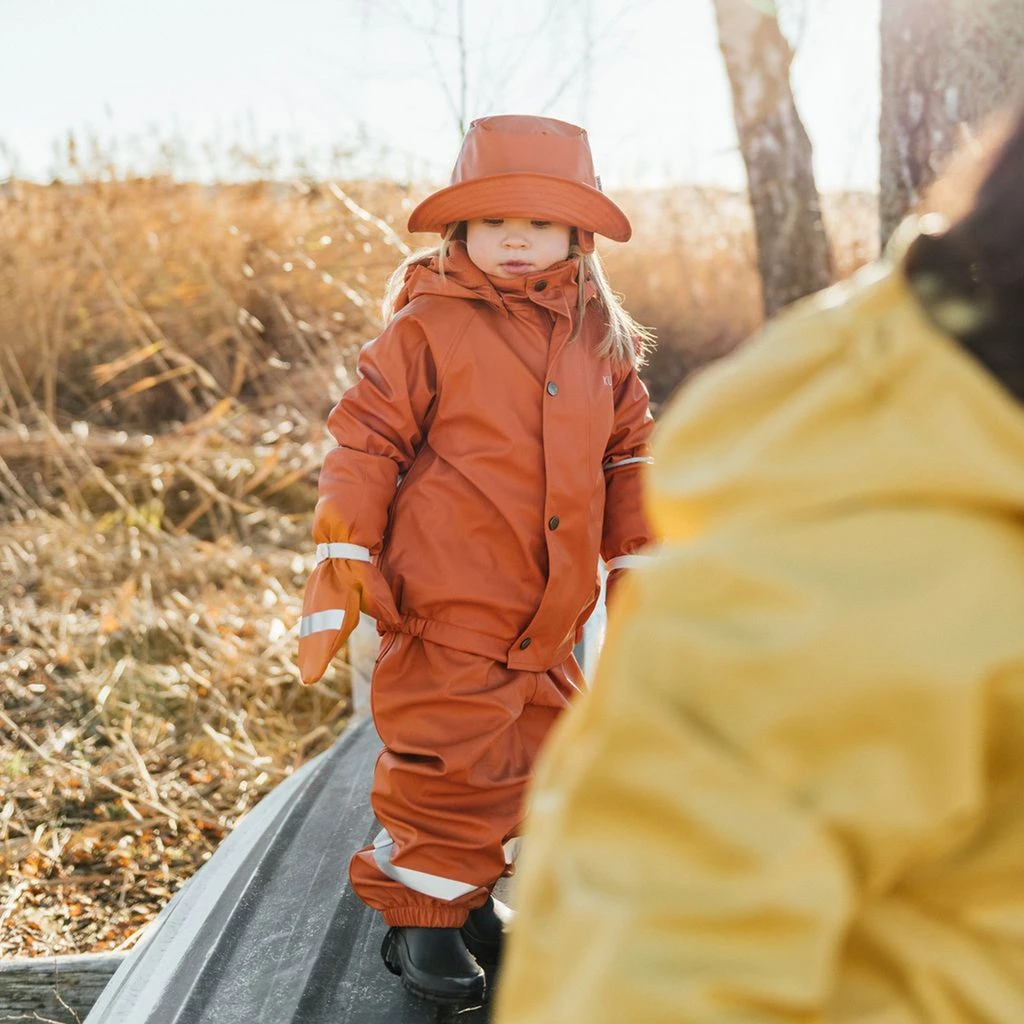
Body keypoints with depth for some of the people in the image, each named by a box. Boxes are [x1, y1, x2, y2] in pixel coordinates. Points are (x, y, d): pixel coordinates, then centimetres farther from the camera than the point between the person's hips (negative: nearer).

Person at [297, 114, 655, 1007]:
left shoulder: (603, 338, 9)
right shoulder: (428, 327, -7)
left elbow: (627, 457, 18)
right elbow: (365, 443, -7)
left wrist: (636, 566, 18)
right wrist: (338, 578, -11)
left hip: (549, 619, 6)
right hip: (446, 609, -6)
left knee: (526, 761, 14)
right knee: (448, 764, -3)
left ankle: (470, 895, 34)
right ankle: (420, 914, 16)